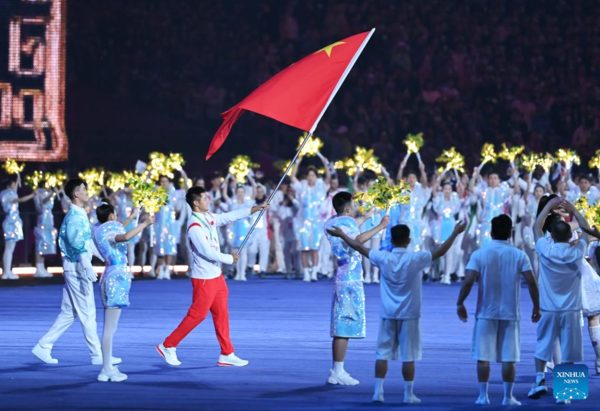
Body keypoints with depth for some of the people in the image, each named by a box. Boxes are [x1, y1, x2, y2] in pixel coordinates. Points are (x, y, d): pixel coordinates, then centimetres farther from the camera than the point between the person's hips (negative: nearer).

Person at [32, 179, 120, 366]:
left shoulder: (80, 215, 15)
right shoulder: (74, 216, -16)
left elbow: (88, 241, 23)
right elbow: (77, 244, -24)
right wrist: (88, 267, -30)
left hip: (76, 268, 10)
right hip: (77, 268, -10)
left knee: (69, 312, 12)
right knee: (87, 313, -3)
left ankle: (43, 346, 13)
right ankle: (97, 355, 2)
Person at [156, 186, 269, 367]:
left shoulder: (209, 218, 4)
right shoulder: (195, 227, -22)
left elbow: (232, 216, 9)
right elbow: (208, 252, -25)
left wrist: (258, 208, 5)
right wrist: (230, 259, -12)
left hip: (216, 275, 9)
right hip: (204, 278, -9)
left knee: (221, 314, 10)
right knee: (197, 315, -3)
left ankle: (227, 355, 14)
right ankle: (167, 346, 8)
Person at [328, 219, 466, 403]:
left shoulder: (383, 258, -5)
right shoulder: (415, 259, -12)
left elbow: (360, 247, 6)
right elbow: (440, 251, -9)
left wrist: (341, 234, 18)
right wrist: (456, 232, -1)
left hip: (388, 314, 2)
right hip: (409, 314, -2)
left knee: (383, 353, 6)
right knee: (408, 356, 2)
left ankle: (378, 391, 2)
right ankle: (408, 394, 5)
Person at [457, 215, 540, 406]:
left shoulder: (479, 254, -4)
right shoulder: (519, 255, -2)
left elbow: (468, 281, -12)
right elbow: (531, 282, -7)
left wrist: (460, 303, 0)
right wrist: (536, 307, 4)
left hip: (486, 313, -1)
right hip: (510, 313, 1)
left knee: (483, 356, 5)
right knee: (509, 358, 4)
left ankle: (483, 395, 5)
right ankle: (508, 397, 5)